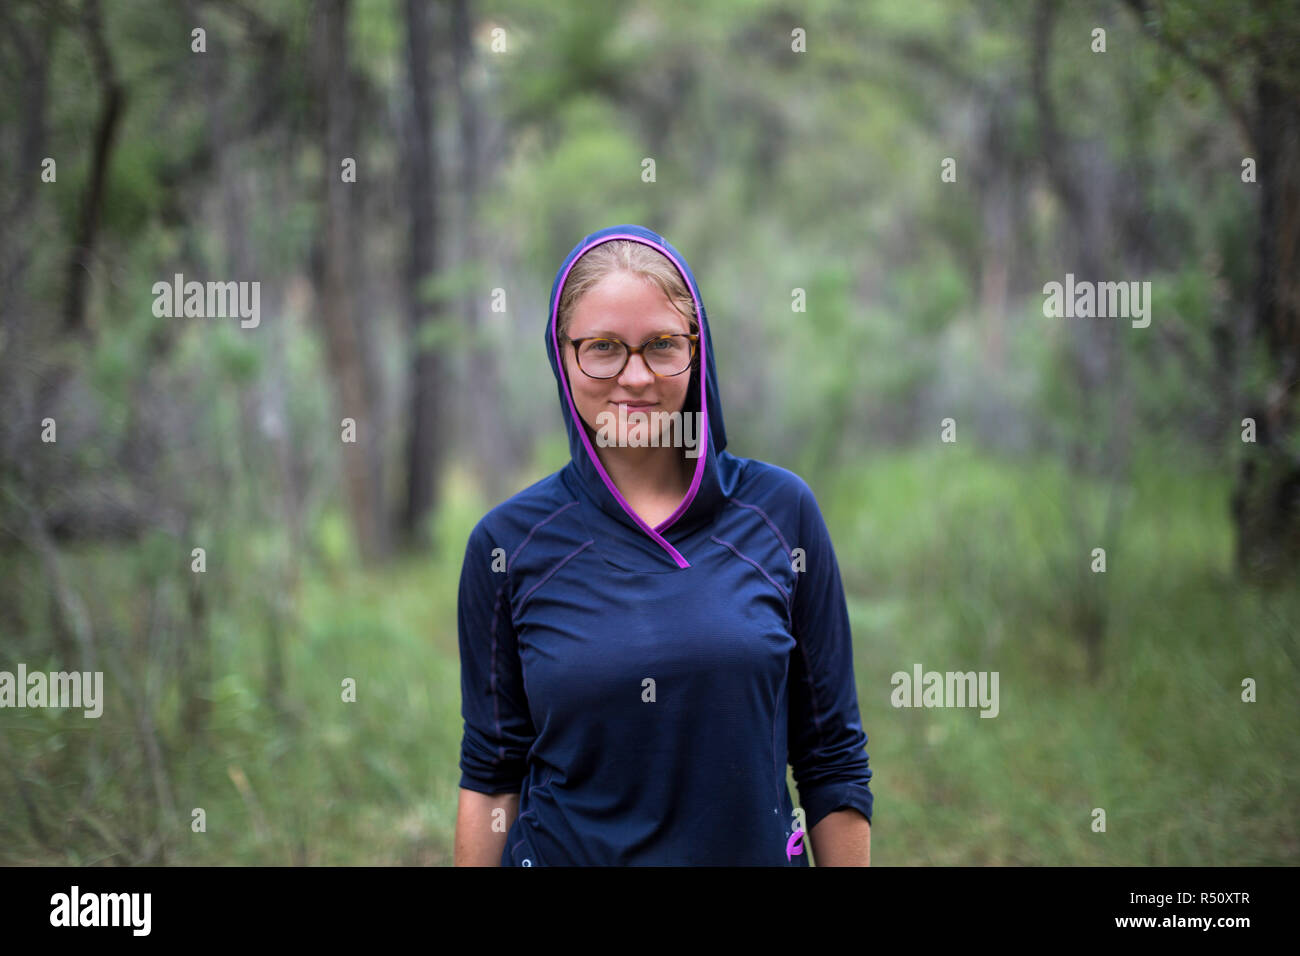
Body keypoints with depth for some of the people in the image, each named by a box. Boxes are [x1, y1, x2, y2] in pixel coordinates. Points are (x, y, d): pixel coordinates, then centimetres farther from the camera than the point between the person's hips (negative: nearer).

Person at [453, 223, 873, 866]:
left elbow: (833, 760, -1)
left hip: (754, 850, 1)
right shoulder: (506, 542, -5)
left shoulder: (780, 512, -5)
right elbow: (491, 775, -1)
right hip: (563, 855, -1)